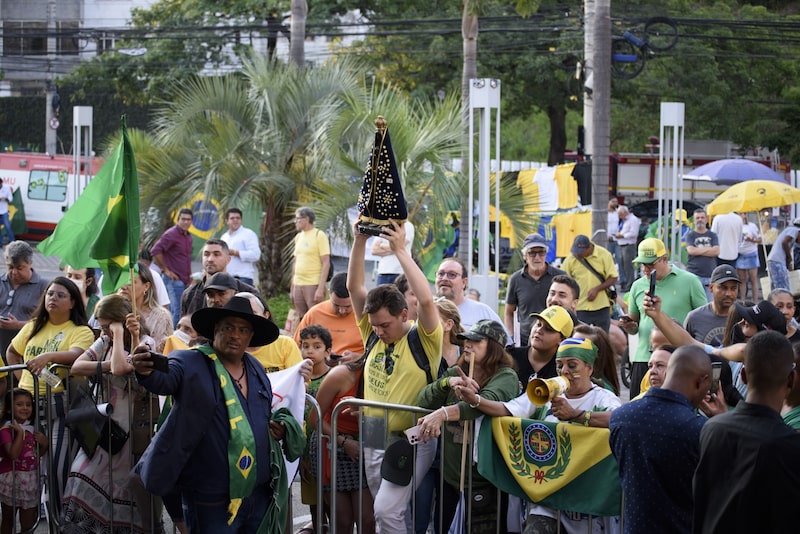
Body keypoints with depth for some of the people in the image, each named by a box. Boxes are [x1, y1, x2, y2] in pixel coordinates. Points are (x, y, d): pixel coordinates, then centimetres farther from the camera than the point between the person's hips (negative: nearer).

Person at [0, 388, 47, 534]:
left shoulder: (32, 428, 8)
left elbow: (38, 453, 19)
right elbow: (13, 454, -26)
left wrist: (44, 443, -1)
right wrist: (20, 433, -26)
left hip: (31, 479, 5)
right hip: (12, 479, -5)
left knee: (29, 522, 7)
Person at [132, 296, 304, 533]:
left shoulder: (255, 369, 12)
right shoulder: (191, 364, -9)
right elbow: (166, 378, -29)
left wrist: (281, 428, 4)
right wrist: (148, 372, -52)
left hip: (260, 494, 6)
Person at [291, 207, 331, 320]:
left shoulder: (319, 235, -6)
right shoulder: (298, 237, 15)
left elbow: (326, 263, -10)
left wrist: (320, 288, -17)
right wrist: (292, 288, 17)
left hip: (313, 285, -7)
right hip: (298, 285, 7)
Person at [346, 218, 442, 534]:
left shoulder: (423, 339, -8)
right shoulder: (373, 334, 6)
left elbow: (425, 300, -25)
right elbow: (354, 287, 2)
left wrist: (400, 250, -23)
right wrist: (360, 241, -9)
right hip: (373, 440, 7)